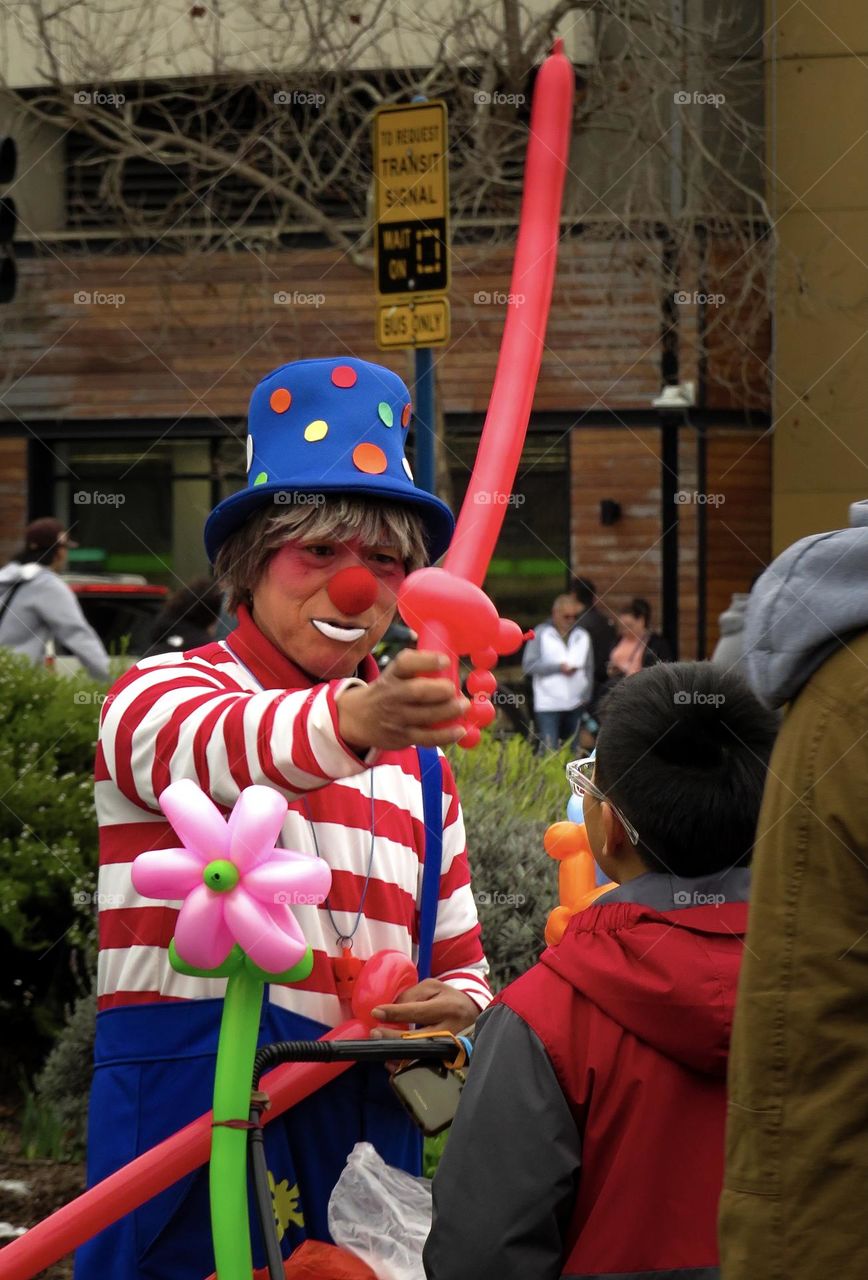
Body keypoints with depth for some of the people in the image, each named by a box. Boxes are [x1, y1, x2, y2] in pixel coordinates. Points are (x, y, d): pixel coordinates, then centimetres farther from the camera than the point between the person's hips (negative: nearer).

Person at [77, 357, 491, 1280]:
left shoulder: (417, 761, 19)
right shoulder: (159, 695, -2)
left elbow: (459, 961, 23)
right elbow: (214, 746, -27)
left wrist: (458, 1005, -3)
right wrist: (352, 720, -48)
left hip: (366, 1117, 6)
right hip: (188, 1104, -5)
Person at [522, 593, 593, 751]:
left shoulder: (582, 636, 10)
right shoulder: (541, 633, 0)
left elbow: (589, 669, 11)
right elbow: (528, 665, -7)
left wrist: (586, 696, 0)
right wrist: (559, 667, -12)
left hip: (576, 705, 4)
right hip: (548, 705, -4)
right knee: (549, 751, -10)